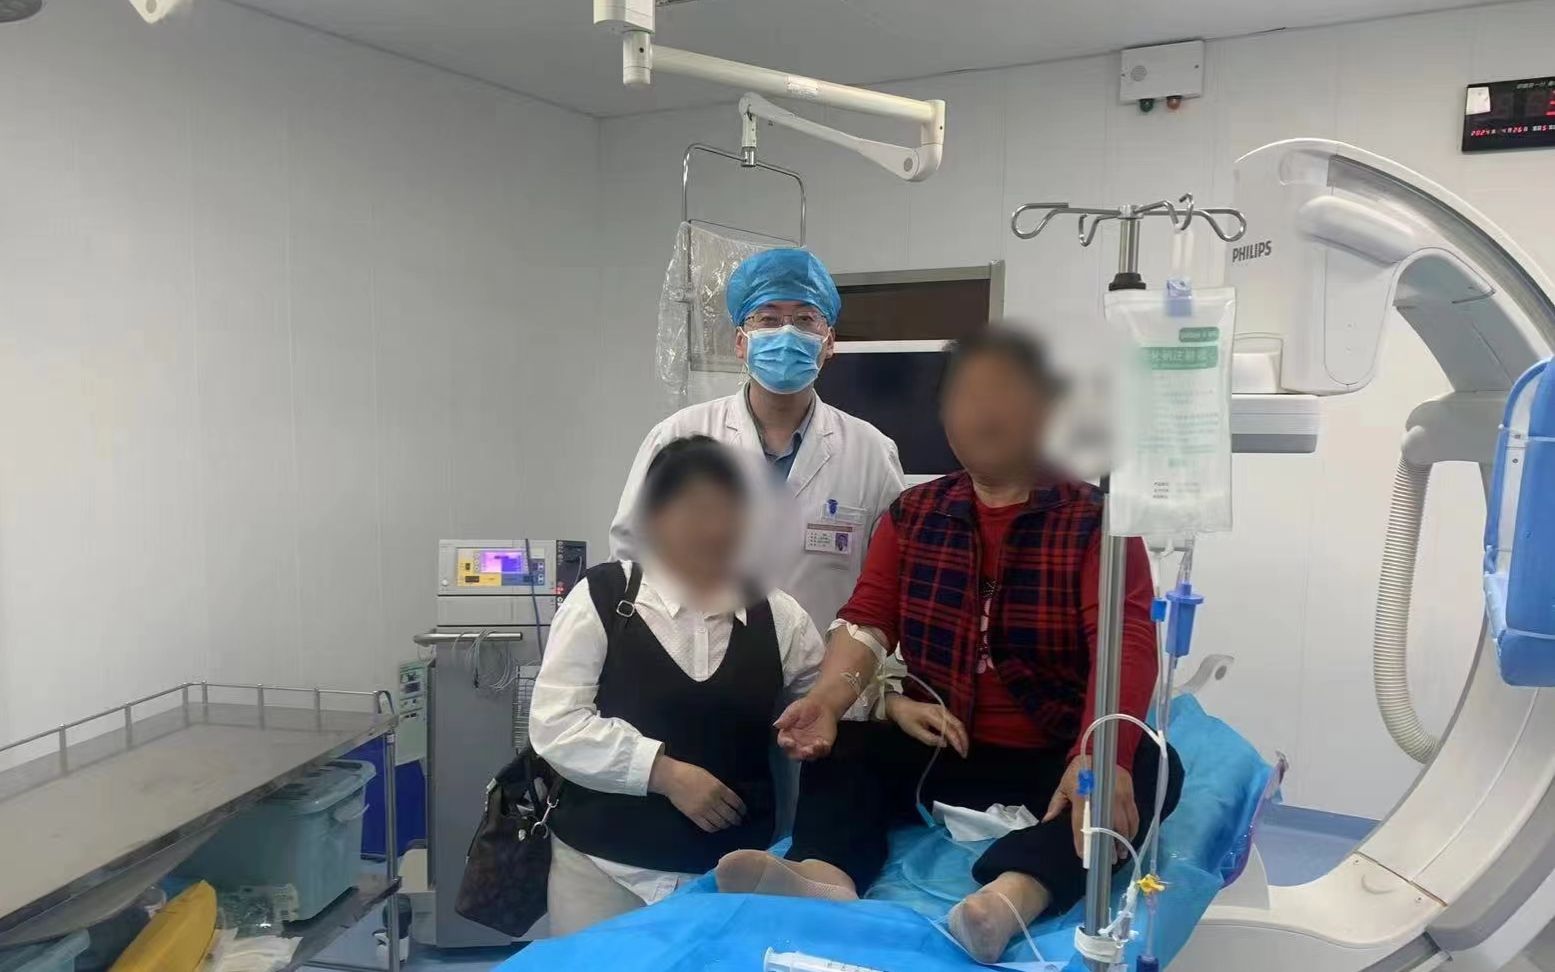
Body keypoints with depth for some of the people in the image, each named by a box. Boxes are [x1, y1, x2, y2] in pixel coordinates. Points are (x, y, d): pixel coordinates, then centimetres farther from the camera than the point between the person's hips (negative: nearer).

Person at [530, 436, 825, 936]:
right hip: (605, 864, -2)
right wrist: (665, 772, -16)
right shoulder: (601, 598, -5)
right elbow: (555, 723, -11)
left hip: (733, 871, 3)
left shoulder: (775, 615, 4)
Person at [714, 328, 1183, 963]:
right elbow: (867, 620, -2)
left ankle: (1011, 897, -54)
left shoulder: (1092, 519, -5)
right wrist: (827, 700, -24)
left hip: (1056, 761, -3)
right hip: (941, 753, 3)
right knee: (841, 753, -20)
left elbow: (1126, 643, -19)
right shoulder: (912, 515, 7)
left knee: (1149, 768, -31)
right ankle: (825, 881, -48)